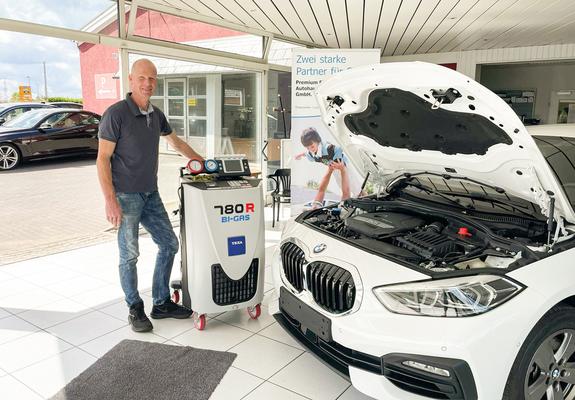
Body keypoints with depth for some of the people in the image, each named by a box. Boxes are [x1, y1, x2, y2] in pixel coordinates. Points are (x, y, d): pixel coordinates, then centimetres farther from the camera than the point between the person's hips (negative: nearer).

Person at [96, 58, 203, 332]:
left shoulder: (156, 115, 7)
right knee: (129, 255, 3)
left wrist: (200, 160, 28)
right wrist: (110, 201, -19)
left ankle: (161, 304, 23)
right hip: (125, 196, -7)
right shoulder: (116, 114, -13)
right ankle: (135, 310, 20)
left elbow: (174, 140, 25)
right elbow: (103, 159, -14)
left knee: (169, 244, 9)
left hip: (150, 195, 7)